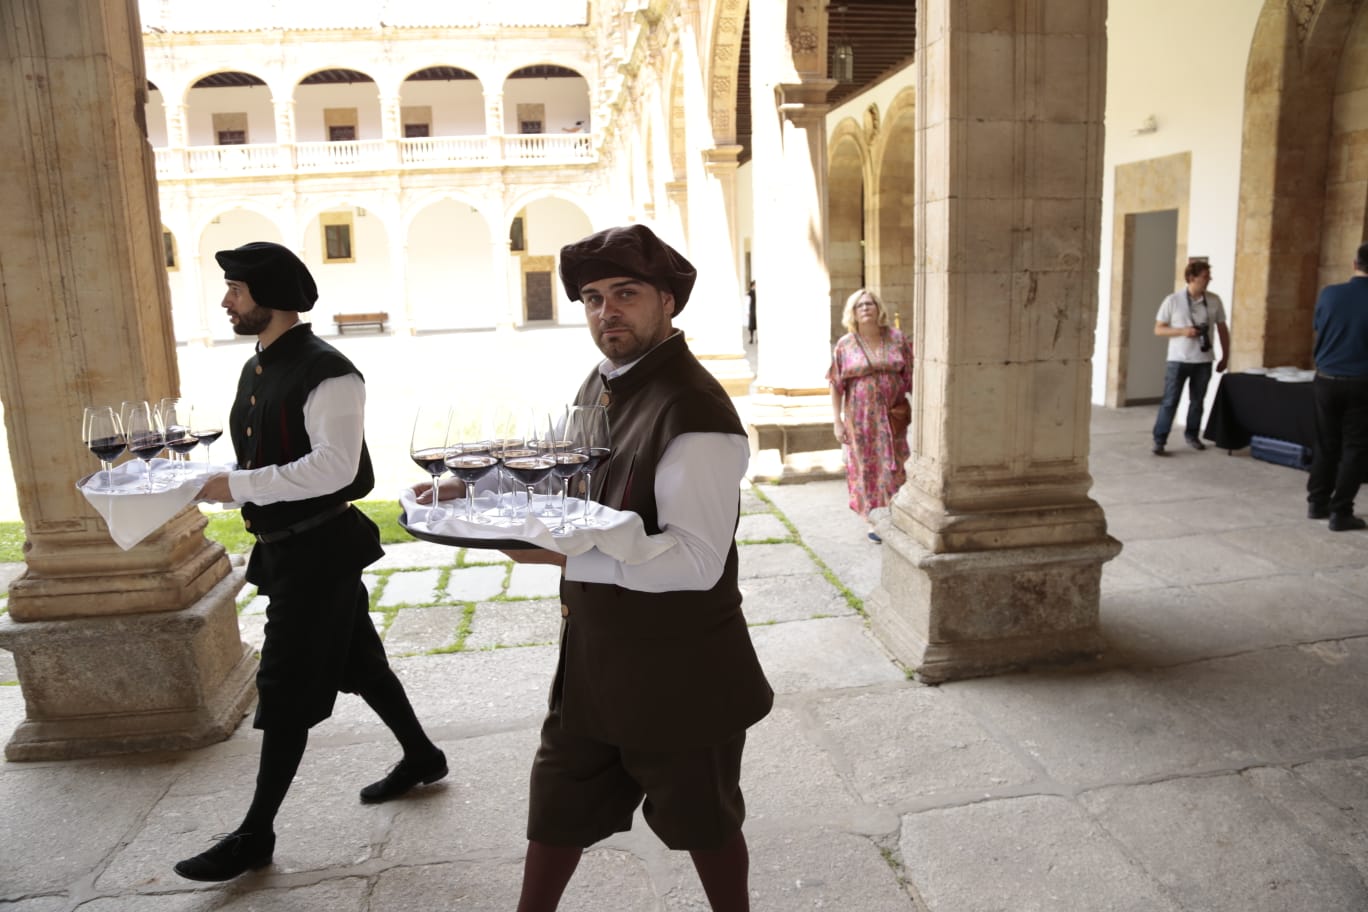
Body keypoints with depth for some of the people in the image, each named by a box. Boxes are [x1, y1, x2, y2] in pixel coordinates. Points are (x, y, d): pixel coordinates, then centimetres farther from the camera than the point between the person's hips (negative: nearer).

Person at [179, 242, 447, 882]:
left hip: (322, 547, -9)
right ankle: (421, 756, 39)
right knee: (354, 659, 20)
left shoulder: (325, 372, -19)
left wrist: (238, 485, -25)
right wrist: (219, 482, 1)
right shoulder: (256, 370, 11)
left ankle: (257, 834, 16)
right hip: (284, 546, 9)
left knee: (286, 687, 1)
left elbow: (334, 466, -27)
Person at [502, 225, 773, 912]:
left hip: (677, 668, -8)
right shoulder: (600, 384, 3)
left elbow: (696, 560, -28)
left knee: (700, 819, 16)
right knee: (558, 801, 23)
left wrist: (565, 557, -31)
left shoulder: (694, 411, -25)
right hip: (592, 650, 8)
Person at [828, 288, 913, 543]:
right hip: (860, 419, 0)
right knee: (866, 468, 6)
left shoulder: (897, 339, 1)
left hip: (893, 418, 1)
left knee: (893, 468, 5)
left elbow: (911, 377, 3)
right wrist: (837, 421, -5)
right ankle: (873, 521, 18)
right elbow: (836, 386, -1)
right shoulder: (845, 345, -1)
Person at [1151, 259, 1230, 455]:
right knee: (1170, 401, -4)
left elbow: (1222, 329, 10)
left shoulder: (1214, 301, 2)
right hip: (1178, 359, -3)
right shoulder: (1173, 301, -6)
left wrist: (1225, 356, 10)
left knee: (1197, 401, 13)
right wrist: (1182, 331, -17)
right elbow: (1158, 329, -2)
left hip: (1204, 360, 3)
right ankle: (1159, 441, 0)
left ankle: (1192, 434, 31)